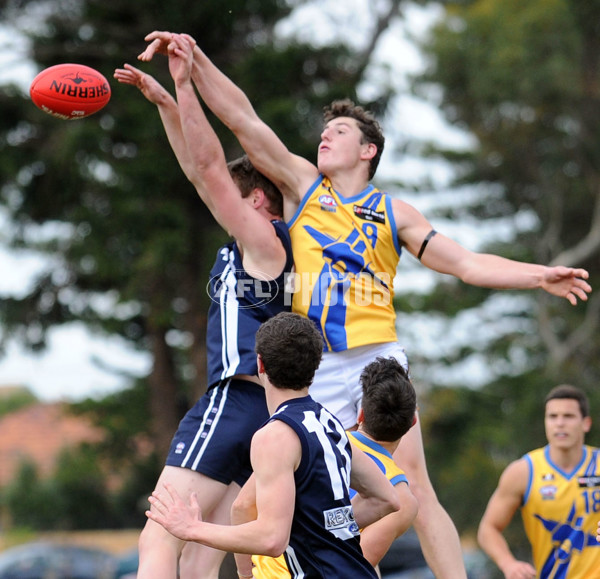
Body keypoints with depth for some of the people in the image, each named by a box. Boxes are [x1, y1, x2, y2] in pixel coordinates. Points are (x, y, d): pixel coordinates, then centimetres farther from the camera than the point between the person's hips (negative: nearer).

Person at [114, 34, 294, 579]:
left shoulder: (264, 239, -1)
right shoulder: (248, 245, 22)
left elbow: (212, 167, -7)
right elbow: (199, 170, 25)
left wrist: (185, 86, -6)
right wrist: (164, 101, 24)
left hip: (236, 399, -9)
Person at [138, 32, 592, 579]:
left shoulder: (393, 212, 11)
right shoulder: (302, 183, 13)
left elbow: (468, 263, 6)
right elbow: (242, 118, 5)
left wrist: (538, 276, -7)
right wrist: (194, 57, -3)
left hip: (378, 359, -1)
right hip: (315, 367, 1)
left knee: (415, 488, -8)